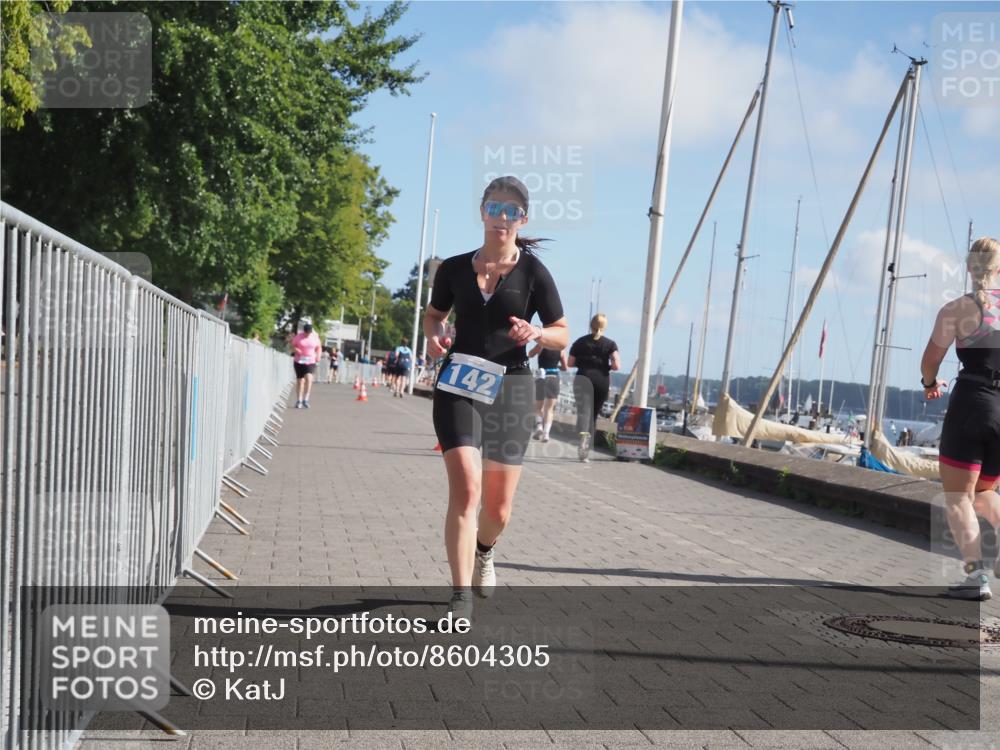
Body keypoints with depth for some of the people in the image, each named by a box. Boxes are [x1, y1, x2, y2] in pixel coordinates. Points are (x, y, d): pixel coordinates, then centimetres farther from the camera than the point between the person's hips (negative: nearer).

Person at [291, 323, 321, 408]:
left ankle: (306, 399, -20)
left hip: (310, 362, -1)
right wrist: (295, 350, -15)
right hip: (299, 362, 1)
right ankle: (299, 400, 18)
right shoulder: (298, 337, -1)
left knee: (309, 379, -20)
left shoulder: (315, 337, 2)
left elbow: (319, 347, 14)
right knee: (300, 381, 6)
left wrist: (318, 356, -3)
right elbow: (292, 346, 7)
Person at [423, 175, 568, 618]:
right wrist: (433, 336, -3)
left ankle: (483, 552, 45)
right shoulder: (455, 269, 3)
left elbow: (562, 334, 4)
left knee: (498, 507, 9)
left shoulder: (533, 273, -1)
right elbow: (434, 314, 20)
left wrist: (536, 334, -18)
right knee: (465, 489, -19)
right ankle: (461, 599, -13)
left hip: (510, 387, 0)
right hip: (459, 386, 0)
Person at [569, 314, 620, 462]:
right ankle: (586, 449, 18)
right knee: (593, 415, 13)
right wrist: (606, 366, 11)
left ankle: (584, 434, -42)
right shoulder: (610, 344, 3)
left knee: (583, 411, -11)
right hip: (602, 381, 1)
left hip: (583, 379, -1)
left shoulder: (580, 342, 5)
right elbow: (616, 365, -8)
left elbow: (570, 363, 4)